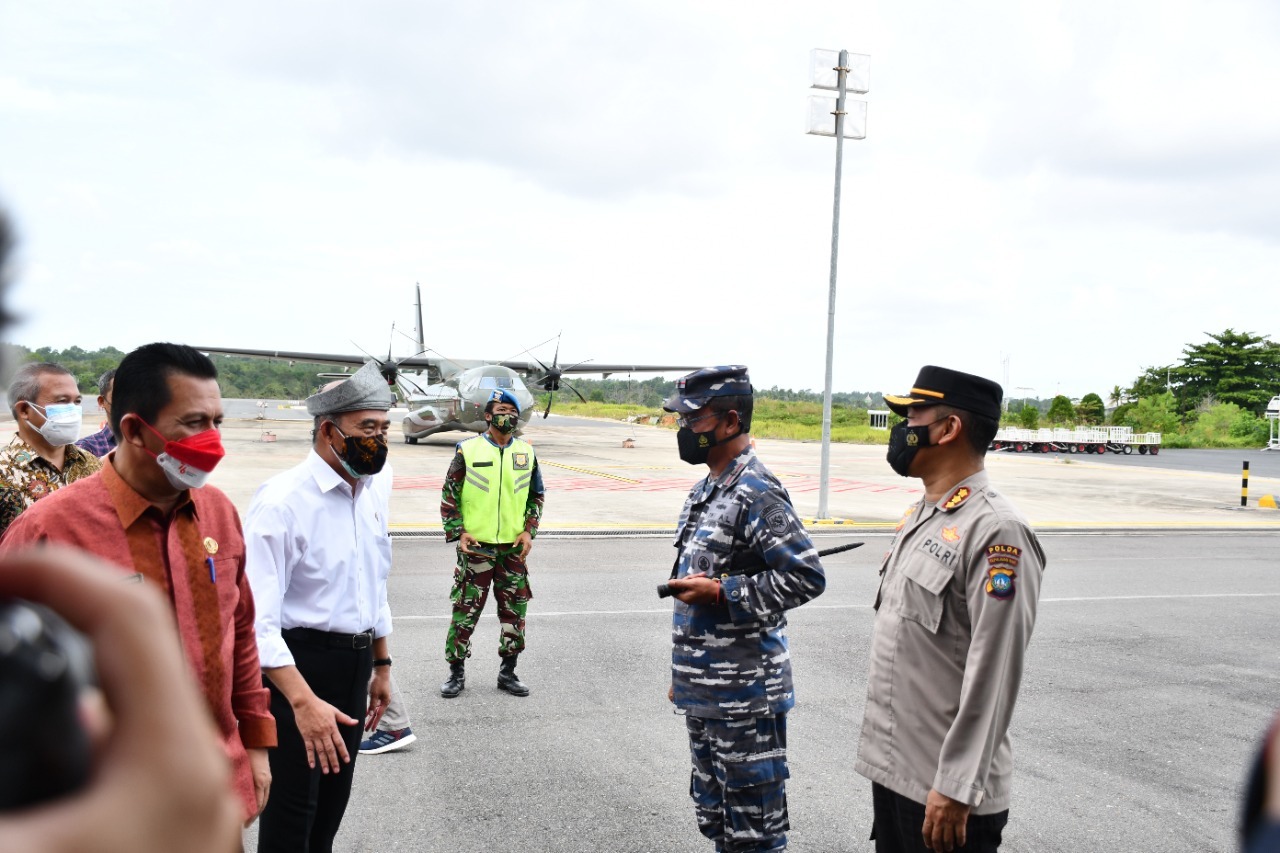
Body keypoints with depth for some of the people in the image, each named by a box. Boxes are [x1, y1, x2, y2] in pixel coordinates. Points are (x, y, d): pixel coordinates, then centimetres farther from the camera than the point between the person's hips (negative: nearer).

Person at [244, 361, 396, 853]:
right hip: (298, 665, -7)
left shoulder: (374, 490, 3)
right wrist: (304, 701, -33)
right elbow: (257, 619, -27)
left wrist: (380, 665, 20)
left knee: (333, 800, 20)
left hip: (355, 664, 7)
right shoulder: (282, 501, -21)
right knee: (293, 807, 2)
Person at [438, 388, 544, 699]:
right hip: (475, 546, -3)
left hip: (514, 547, 3)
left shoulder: (526, 452, 7)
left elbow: (536, 496, 15)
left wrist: (529, 530, 3)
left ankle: (508, 671, 21)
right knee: (465, 610, 1)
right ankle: (457, 671, 14)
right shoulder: (468, 451, -2)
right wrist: (457, 532, -7)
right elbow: (449, 495, 1)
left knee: (515, 611, 7)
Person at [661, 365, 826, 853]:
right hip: (702, 693, 10)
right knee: (713, 812, 20)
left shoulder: (756, 494, -18)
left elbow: (807, 577, -24)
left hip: (744, 698, -9)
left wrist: (720, 592, -23)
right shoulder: (705, 490, 11)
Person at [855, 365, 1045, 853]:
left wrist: (956, 789, -21)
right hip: (891, 768, 8)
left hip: (944, 787, -8)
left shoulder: (996, 532, -18)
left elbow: (993, 675, -22)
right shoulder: (918, 517, 11)